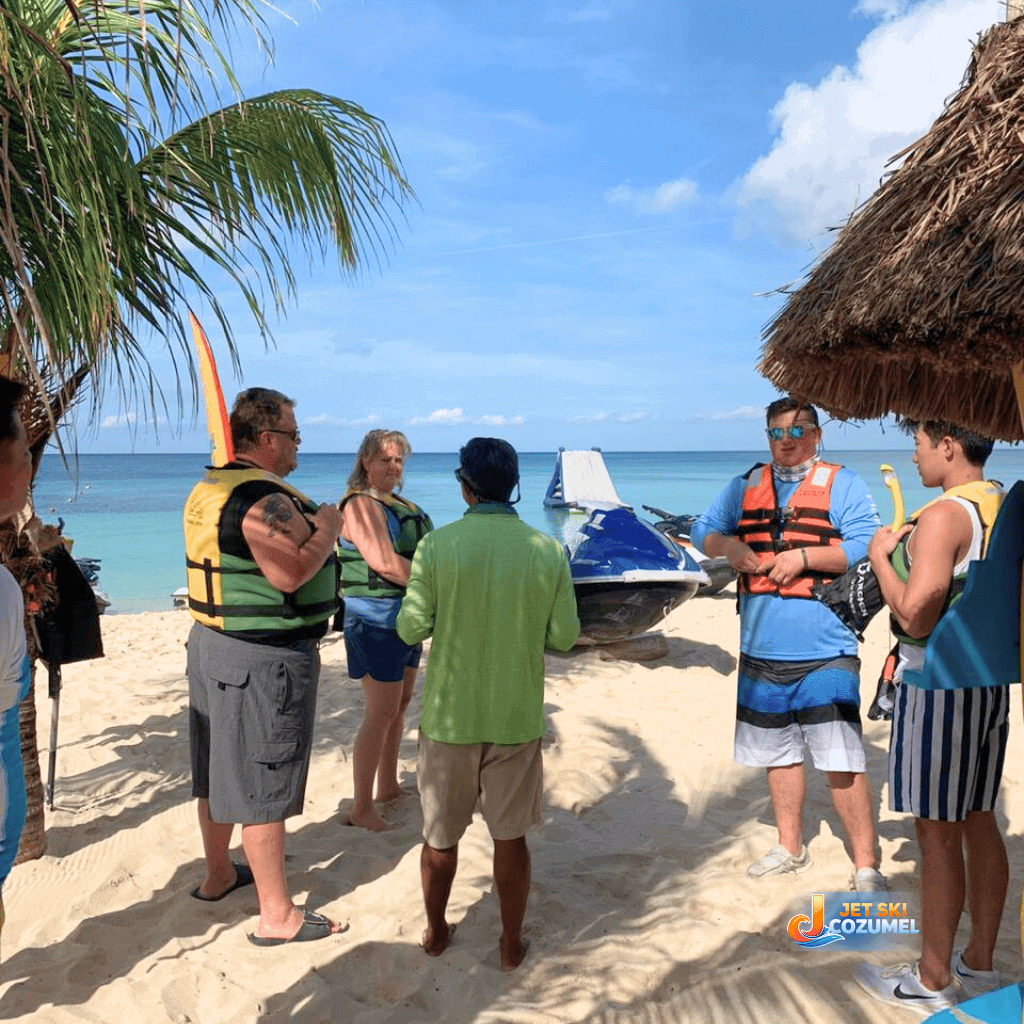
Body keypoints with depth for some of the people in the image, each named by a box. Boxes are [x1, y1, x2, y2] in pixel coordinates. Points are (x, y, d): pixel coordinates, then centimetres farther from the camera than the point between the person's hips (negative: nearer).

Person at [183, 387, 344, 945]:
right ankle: (277, 915, 11)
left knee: (220, 768, 21)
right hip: (263, 659, -10)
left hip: (211, 644, 10)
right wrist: (328, 527, -16)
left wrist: (307, 521, 18)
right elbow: (290, 573, -32)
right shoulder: (265, 497, -22)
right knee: (263, 781, -1)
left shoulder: (208, 489, 10)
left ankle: (218, 874, 40)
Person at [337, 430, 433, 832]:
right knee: (381, 713, -8)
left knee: (400, 703, 16)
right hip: (376, 620, -10)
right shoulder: (361, 504, -14)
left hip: (404, 618, 10)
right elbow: (384, 563, -24)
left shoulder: (400, 506, 14)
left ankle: (388, 786, 30)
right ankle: (361, 809, 2)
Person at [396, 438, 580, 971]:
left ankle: (436, 932, 36)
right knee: (510, 837, 15)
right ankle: (511, 943, 29)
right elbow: (564, 636, -4)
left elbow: (412, 628, -11)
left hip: (449, 714, 0)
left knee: (440, 835, 18)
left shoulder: (436, 546, -13)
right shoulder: (548, 551, -8)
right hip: (516, 718, 1)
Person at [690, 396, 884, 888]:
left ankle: (866, 866, 12)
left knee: (842, 763, -4)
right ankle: (790, 848, 36)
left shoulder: (843, 485, -2)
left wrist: (803, 556, -19)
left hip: (824, 652, -5)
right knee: (778, 753, 18)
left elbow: (868, 548, -12)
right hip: (762, 650, 5)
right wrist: (727, 545, -4)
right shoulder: (745, 486, 12)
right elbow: (702, 530, 16)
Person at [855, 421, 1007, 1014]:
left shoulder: (945, 515, -19)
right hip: (991, 680, 9)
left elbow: (914, 616, -25)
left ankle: (933, 981, 14)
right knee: (979, 821, 17)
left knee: (938, 834, 1)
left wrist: (882, 557, -9)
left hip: (937, 684, -9)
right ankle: (980, 965, 30)